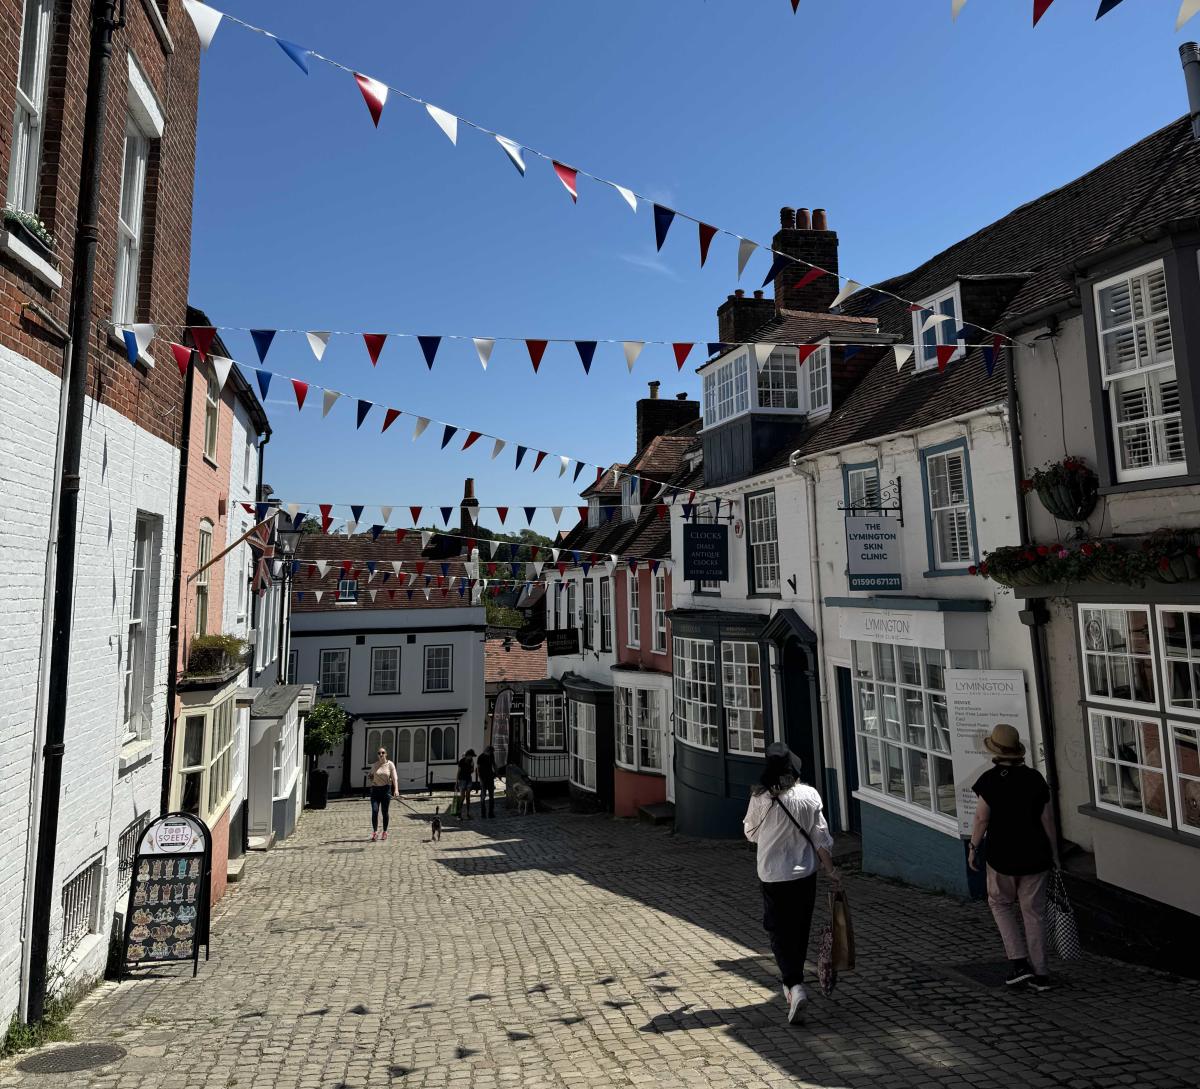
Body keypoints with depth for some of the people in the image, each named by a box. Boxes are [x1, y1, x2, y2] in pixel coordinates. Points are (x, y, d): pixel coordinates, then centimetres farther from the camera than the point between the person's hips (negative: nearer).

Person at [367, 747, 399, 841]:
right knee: (374, 811, -10)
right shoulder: (374, 765, 7)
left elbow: (394, 778, -10)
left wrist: (396, 790, -22)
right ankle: (375, 832, -6)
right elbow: (370, 775, 24)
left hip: (386, 789, -2)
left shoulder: (390, 764, -2)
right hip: (375, 790, 2)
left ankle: (385, 832, 19)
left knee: (385, 812, 6)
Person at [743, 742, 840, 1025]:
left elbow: (751, 834, 1)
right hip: (805, 874, 3)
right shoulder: (809, 795, -10)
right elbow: (820, 837, -4)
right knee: (800, 931, 19)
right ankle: (792, 983, 35)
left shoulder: (760, 798, -15)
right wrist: (831, 869, 8)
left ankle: (795, 986, -12)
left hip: (772, 876, -3)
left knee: (779, 932, 6)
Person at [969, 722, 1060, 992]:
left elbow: (982, 818, -11)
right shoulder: (1035, 778, -2)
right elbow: (1047, 820, 1)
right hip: (1035, 856, 3)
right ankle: (1040, 973, 17)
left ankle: (1020, 962, 9)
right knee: (1034, 911, 12)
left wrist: (973, 848, 2)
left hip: (1002, 856, -3)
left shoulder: (990, 779, -12)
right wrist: (1054, 853, 12)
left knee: (1001, 904, 17)